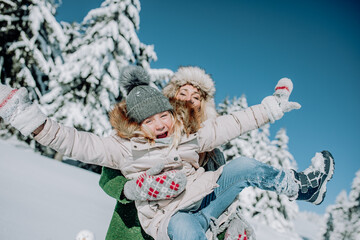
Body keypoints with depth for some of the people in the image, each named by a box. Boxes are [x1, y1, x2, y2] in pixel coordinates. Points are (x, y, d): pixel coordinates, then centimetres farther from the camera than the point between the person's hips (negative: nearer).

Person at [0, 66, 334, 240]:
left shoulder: (189, 137, 4)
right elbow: (73, 141, -12)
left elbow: (232, 123, 8)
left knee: (244, 167, -11)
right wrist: (28, 118, -22)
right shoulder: (123, 149, -6)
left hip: (205, 197, 5)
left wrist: (272, 106, 9)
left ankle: (301, 186, 9)